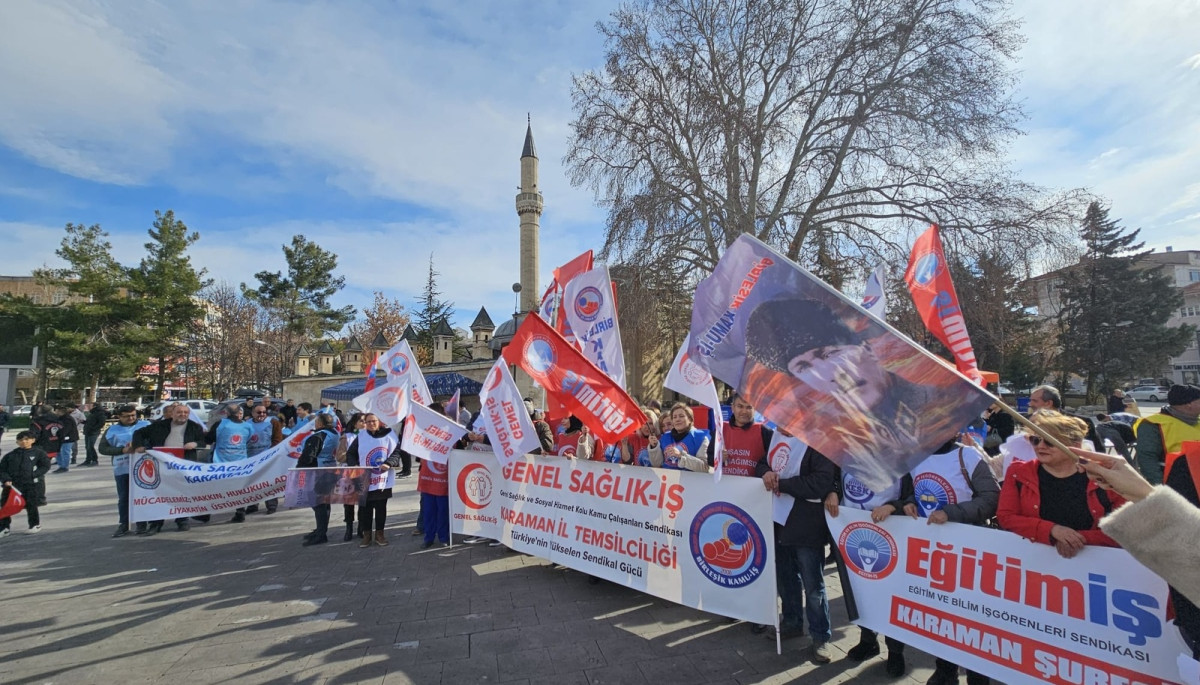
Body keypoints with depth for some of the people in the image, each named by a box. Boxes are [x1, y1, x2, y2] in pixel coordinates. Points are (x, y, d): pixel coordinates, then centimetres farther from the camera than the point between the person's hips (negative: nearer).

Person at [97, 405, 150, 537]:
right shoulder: (112, 430, 9)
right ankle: (123, 525, 18)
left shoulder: (146, 425, 6)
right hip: (122, 469, 2)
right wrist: (123, 450, -12)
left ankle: (142, 524, 12)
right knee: (123, 498, 9)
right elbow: (102, 448, 3)